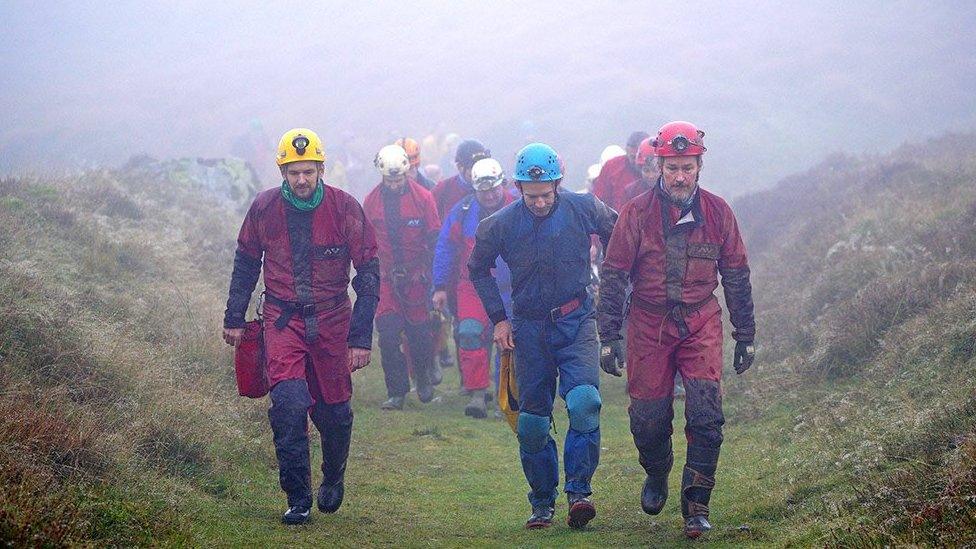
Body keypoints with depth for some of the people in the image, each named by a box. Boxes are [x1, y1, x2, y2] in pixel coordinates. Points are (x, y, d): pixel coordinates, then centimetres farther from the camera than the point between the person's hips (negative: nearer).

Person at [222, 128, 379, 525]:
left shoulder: (344, 208, -10)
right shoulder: (264, 208, -5)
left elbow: (368, 273, -5)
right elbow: (245, 264, 12)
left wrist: (361, 337, -9)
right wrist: (234, 318, 14)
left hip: (332, 320, 0)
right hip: (283, 318, 0)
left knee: (333, 411, 8)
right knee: (289, 403, -17)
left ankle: (333, 479, 38)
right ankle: (297, 499, -8)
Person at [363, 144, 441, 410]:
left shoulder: (422, 197, -4)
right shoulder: (371, 201, 3)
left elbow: (434, 239, 1)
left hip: (417, 275, -1)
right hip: (387, 278, 1)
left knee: (419, 333, 5)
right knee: (387, 335, -7)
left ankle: (424, 379, 31)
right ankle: (397, 393, -1)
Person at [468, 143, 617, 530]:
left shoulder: (584, 209, -8)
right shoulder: (501, 224, -7)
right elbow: (478, 268, 11)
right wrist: (498, 318, 5)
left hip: (576, 322, -1)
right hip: (529, 327, 1)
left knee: (584, 402, -23)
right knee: (532, 422, 4)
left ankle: (579, 491, -15)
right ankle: (542, 504, 19)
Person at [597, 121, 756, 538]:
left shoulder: (717, 212, -1)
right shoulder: (637, 213, -7)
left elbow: (737, 277, 8)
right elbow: (612, 276, -1)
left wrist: (745, 337, 9)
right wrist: (608, 337, -5)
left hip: (700, 323, 1)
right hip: (649, 325, -1)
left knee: (706, 414, -13)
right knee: (648, 418, 3)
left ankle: (696, 505, -4)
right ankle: (657, 474, 35)